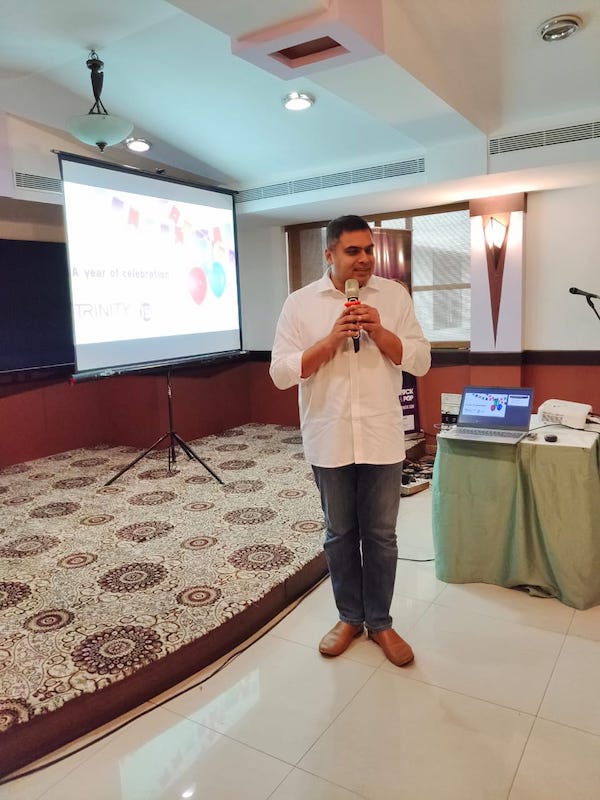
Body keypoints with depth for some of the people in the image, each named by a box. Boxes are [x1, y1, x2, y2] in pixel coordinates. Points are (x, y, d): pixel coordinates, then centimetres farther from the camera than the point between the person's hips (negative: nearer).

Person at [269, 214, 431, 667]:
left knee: (381, 535, 11)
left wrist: (379, 331, -16)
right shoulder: (300, 303, -2)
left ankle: (379, 622, 29)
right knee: (340, 534, 14)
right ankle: (350, 617, 33)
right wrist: (330, 340, -18)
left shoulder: (395, 296, 1)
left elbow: (420, 362, -2)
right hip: (329, 440, 0)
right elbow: (281, 373, -7)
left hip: (382, 438, 0)